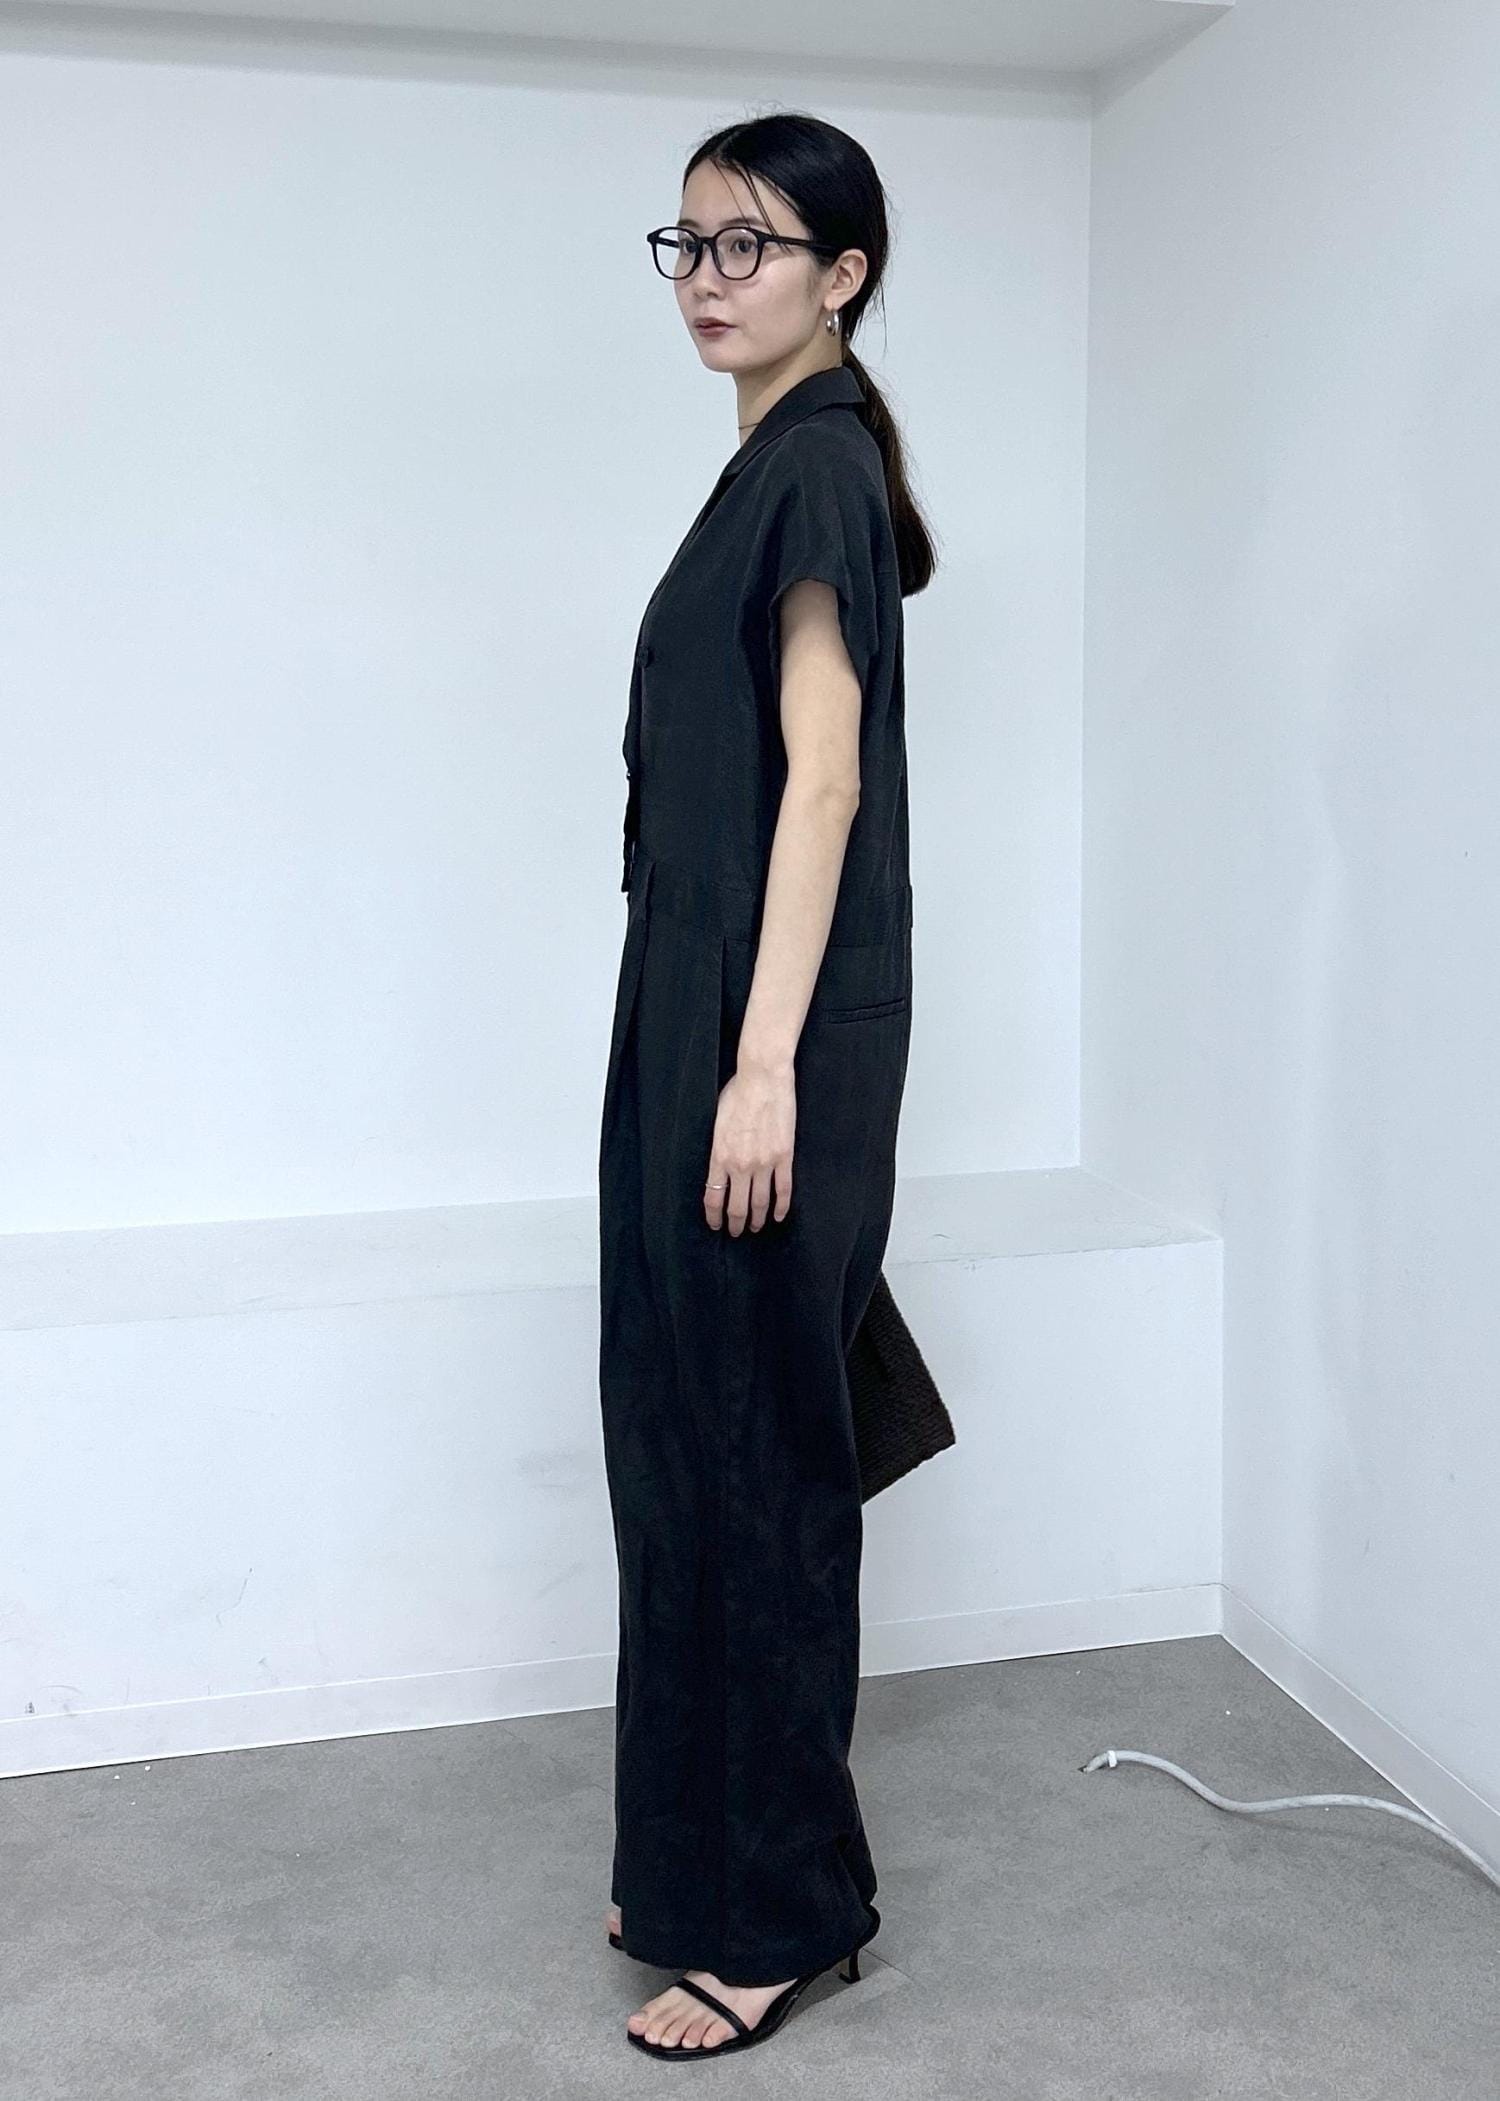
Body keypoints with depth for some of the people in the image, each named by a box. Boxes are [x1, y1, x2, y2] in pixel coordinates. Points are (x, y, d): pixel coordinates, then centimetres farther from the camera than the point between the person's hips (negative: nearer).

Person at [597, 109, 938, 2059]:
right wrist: (714, 1053, 20)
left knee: (746, 1455, -2)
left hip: (768, 1024, -10)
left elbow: (823, 775, -18)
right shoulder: (775, 468, 18)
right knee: (684, 1440, 15)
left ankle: (776, 1912, 14)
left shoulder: (819, 462, -10)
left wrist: (763, 1065, -22)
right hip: (695, 1013, 10)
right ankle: (701, 1861, 29)